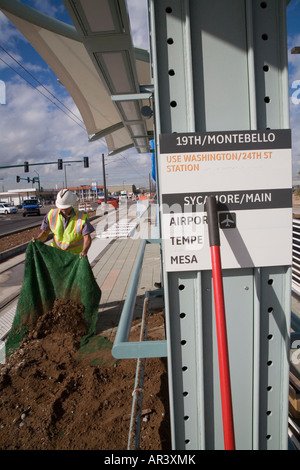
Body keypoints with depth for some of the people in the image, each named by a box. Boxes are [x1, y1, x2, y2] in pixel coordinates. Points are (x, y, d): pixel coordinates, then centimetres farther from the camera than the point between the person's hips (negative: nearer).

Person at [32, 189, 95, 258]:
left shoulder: (82, 218, -19)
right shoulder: (52, 214, -9)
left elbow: (87, 238, -24)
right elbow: (44, 233, 1)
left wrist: (84, 251, -43)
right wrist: (37, 239, -21)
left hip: (75, 255, -3)